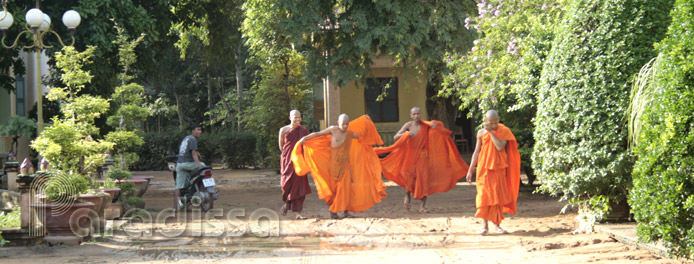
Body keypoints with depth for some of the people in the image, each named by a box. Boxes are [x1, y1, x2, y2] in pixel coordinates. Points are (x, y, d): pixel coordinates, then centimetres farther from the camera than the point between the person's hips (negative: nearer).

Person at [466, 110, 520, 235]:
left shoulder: (504, 132, -1)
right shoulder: (481, 133, 4)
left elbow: (500, 147, -17)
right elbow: (476, 152, 8)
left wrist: (491, 132, -15)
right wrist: (470, 170, 4)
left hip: (499, 168, 0)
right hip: (484, 168, 1)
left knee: (498, 196, 2)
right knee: (484, 195, -5)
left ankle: (497, 224, 12)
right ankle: (485, 225, -2)